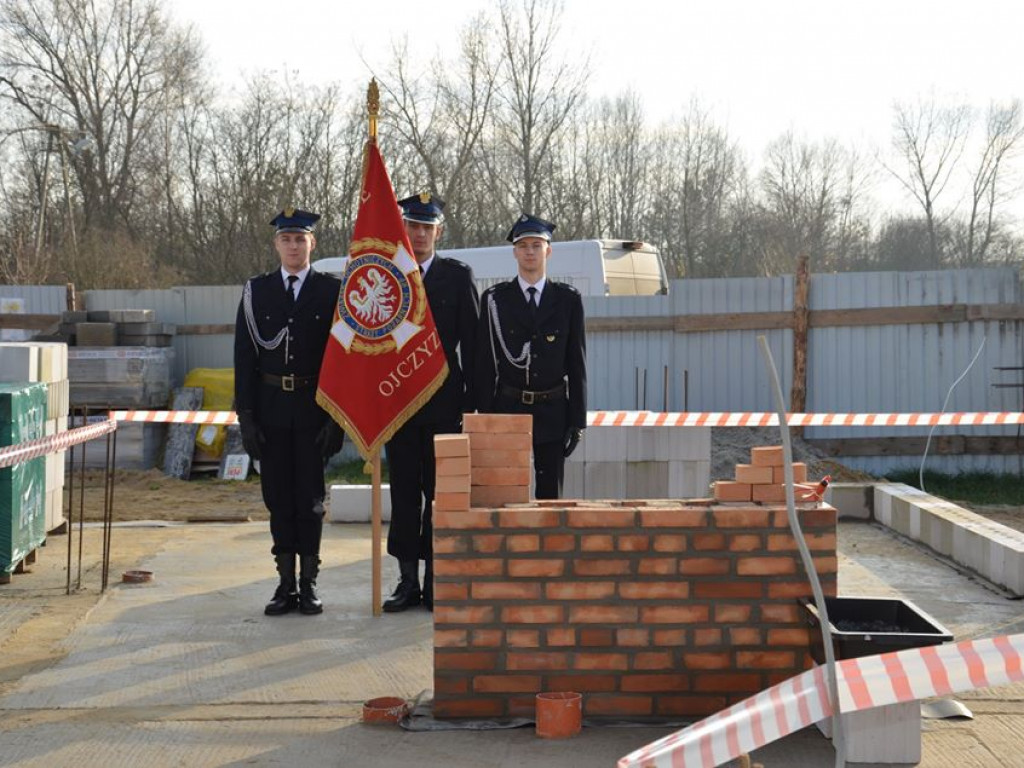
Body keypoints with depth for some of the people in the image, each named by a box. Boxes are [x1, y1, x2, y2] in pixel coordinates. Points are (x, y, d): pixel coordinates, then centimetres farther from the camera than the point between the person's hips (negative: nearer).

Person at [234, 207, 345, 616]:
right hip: (271, 410, 2)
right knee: (278, 497, 5)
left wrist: (337, 417, -6)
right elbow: (244, 357, 4)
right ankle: (286, 583, 13)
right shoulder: (256, 291, 6)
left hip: (314, 410, -1)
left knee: (310, 497, 2)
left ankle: (309, 583, 10)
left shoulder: (332, 291, 2)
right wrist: (246, 416, -2)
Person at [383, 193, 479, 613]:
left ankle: (434, 580, 8)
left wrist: (472, 401, -3)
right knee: (404, 491, 4)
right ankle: (408, 580, 11)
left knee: (439, 492, 2)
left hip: (443, 401, -1)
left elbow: (471, 341, 2)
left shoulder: (458, 276, 4)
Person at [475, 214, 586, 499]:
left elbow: (577, 362, 4)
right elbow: (485, 364, 2)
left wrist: (577, 420, 0)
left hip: (552, 412, 1)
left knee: (550, 494, 4)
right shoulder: (494, 299, 3)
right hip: (509, 410, -1)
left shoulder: (568, 299, 5)